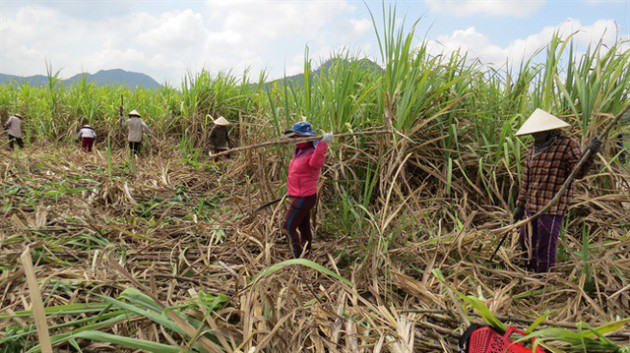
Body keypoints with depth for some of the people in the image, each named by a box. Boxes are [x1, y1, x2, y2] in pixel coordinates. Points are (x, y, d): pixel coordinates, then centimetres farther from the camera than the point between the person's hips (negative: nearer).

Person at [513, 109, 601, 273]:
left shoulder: (567, 145, -5)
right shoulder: (533, 150, 14)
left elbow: (578, 172, -15)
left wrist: (589, 154, -33)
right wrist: (520, 205, 17)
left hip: (553, 208, -7)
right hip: (532, 207, 8)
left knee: (545, 247, -4)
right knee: (526, 242, 17)